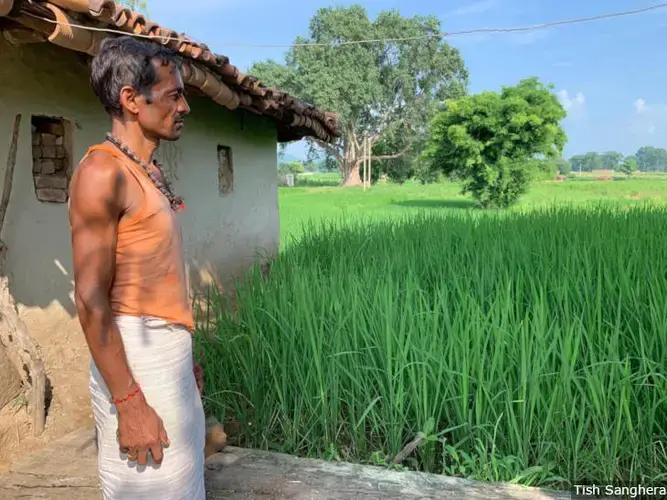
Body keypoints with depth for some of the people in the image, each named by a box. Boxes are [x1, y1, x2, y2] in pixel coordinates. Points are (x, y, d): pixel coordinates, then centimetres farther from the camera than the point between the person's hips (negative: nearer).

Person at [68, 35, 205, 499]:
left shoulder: (151, 172, 12)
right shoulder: (103, 171, -16)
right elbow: (91, 300, -20)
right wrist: (129, 401, -21)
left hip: (167, 349, 9)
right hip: (135, 356, -9)